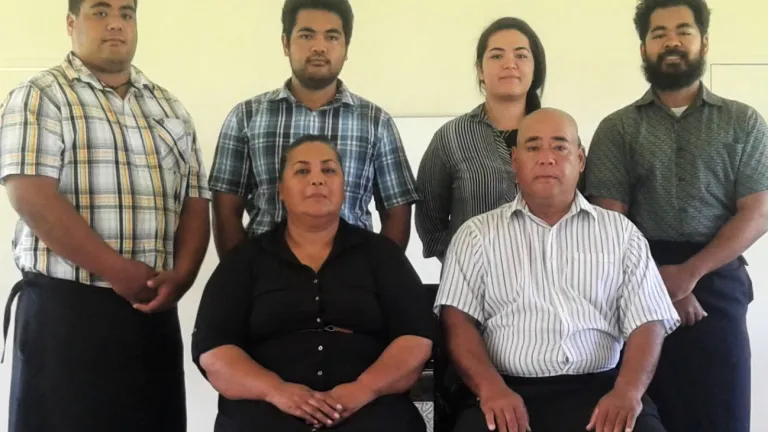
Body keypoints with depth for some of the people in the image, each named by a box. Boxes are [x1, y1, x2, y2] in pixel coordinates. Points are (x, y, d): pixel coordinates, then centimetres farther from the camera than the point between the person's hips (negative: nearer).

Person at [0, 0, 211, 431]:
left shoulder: (171, 110, 14)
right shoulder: (40, 97, -1)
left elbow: (195, 203, 10)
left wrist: (179, 276, -8)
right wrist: (118, 271, -17)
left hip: (155, 311, 5)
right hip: (64, 307, -4)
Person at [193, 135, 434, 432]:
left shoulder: (380, 253, 12)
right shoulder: (244, 260, 11)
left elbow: (417, 337, 3)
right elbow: (212, 348, 1)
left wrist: (365, 388, -15)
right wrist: (276, 391, -16)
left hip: (369, 408, 1)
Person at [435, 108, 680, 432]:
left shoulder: (620, 232, 13)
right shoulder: (477, 234, 10)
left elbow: (646, 323, 6)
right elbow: (459, 320, 0)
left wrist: (628, 391, -13)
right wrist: (490, 388, -17)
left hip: (599, 388, 2)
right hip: (509, 390, -1)